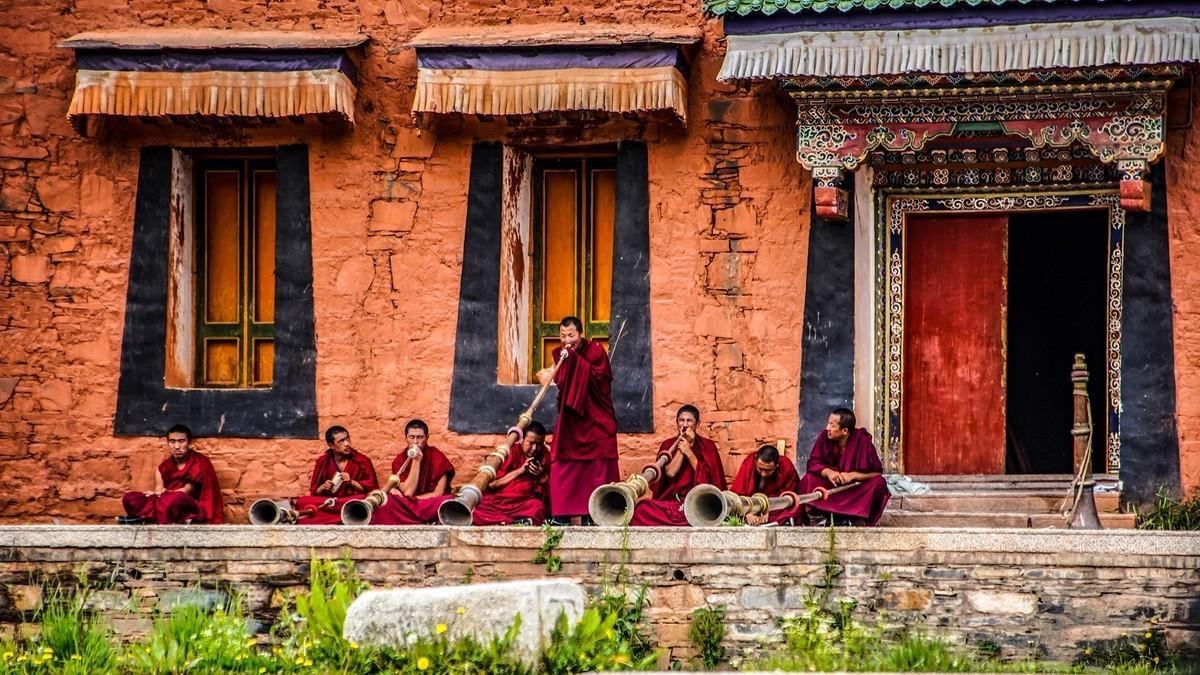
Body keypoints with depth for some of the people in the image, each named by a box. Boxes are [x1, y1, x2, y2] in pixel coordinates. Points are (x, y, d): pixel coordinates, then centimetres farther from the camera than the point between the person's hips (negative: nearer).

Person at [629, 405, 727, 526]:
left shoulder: (707, 446, 8)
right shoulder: (668, 445, 12)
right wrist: (683, 443, -4)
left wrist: (689, 452, -9)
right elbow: (670, 472, -4)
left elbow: (706, 476, -3)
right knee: (642, 509, -28)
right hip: (670, 501, 2)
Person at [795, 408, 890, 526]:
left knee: (878, 483, -29)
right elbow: (812, 463, -11)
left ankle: (857, 519, -21)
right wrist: (828, 472, -31)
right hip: (830, 486, 2)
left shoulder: (862, 440, -19)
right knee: (808, 479, -23)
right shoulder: (825, 437, -13)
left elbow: (876, 472, -18)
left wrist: (852, 475, -32)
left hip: (856, 487, -2)